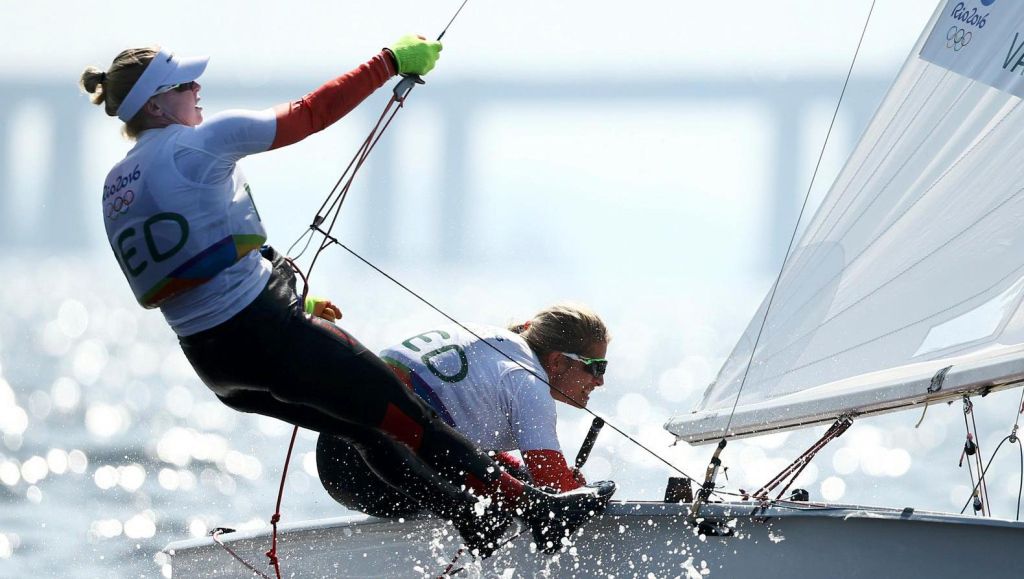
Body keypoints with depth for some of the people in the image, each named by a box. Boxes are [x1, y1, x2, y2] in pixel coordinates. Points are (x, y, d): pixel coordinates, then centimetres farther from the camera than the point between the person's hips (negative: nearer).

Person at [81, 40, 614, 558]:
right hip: (267, 333, -9)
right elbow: (310, 114, -11)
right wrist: (390, 62, -1)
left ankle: (473, 522, 26)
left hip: (211, 361, 9)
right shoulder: (197, 143, -14)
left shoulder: (115, 187, 12)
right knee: (405, 416, 2)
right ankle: (533, 506, 8)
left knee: (365, 428, 22)